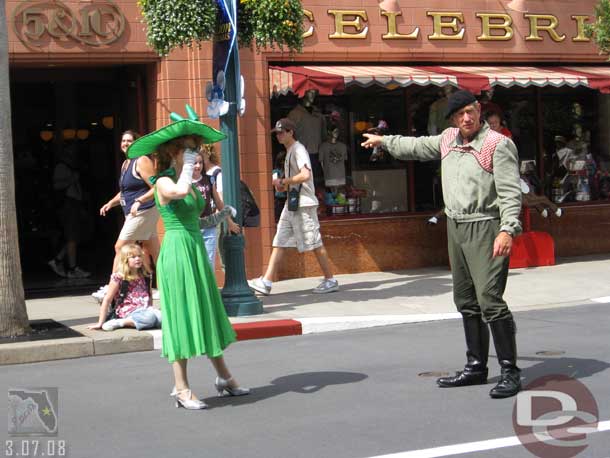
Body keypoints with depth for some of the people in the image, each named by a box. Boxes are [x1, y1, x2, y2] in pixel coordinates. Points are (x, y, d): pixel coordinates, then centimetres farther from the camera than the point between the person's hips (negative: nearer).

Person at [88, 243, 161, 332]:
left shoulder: (145, 276, 12)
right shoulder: (118, 277, -4)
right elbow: (107, 300, -3)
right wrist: (100, 323, -5)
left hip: (145, 311, 5)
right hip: (129, 313, -5)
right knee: (150, 317, -36)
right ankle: (118, 322, -21)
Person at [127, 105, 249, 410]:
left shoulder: (190, 183, 14)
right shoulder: (163, 182, -11)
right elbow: (179, 191, -32)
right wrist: (187, 166, -20)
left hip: (196, 251, 8)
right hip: (177, 251, -8)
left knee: (207, 313, 13)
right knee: (182, 315, -5)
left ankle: (223, 377, 23)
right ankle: (181, 389, 2)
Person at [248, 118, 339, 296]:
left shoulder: (298, 149, -11)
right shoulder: (289, 152, 18)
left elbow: (305, 175, -25)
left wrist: (283, 181, -15)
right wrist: (283, 186, 8)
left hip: (303, 203, -10)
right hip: (291, 203, 10)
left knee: (314, 243, -3)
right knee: (279, 242, 4)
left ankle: (330, 281, 6)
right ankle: (266, 282, 2)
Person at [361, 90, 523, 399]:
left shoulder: (498, 144, -10)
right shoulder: (448, 139, 12)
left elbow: (510, 191, -17)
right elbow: (418, 147, 32)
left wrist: (508, 229, -29)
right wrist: (384, 140, 43)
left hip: (486, 229, -8)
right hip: (455, 227, 8)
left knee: (490, 300, -15)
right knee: (466, 301, 11)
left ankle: (510, 372, -9)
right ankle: (476, 367, 20)